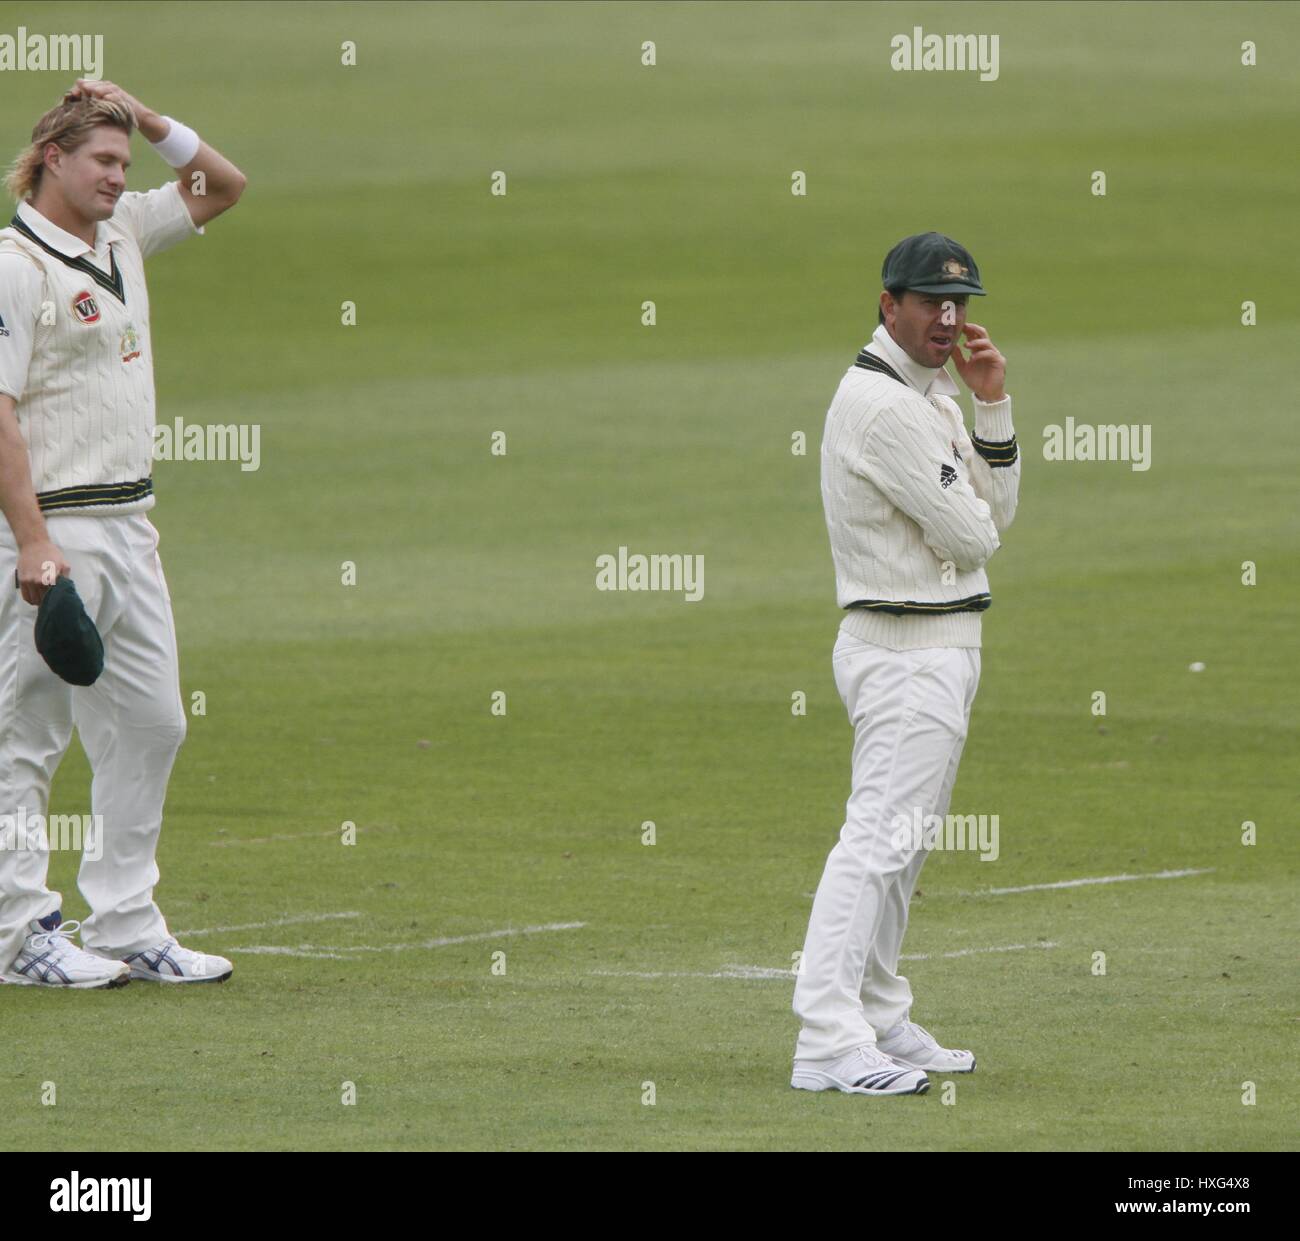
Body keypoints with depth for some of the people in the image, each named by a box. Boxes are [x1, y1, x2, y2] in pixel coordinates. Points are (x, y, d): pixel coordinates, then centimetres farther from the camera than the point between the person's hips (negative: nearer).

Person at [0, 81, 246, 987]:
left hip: (129, 528, 9)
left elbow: (225, 187, 25)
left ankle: (126, 929, 14)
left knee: (152, 724, 9)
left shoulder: (123, 234, 13)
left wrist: (153, 124, 7)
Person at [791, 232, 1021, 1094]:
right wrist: (970, 524, 5)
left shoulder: (933, 396, 15)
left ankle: (881, 1023, 23)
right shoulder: (884, 405, -18)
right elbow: (974, 536, -18)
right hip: (907, 653, -11)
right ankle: (829, 1043, -20)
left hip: (942, 648, 11)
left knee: (902, 844, 15)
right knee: (879, 837, -15)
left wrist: (993, 407, 2)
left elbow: (997, 512, 11)